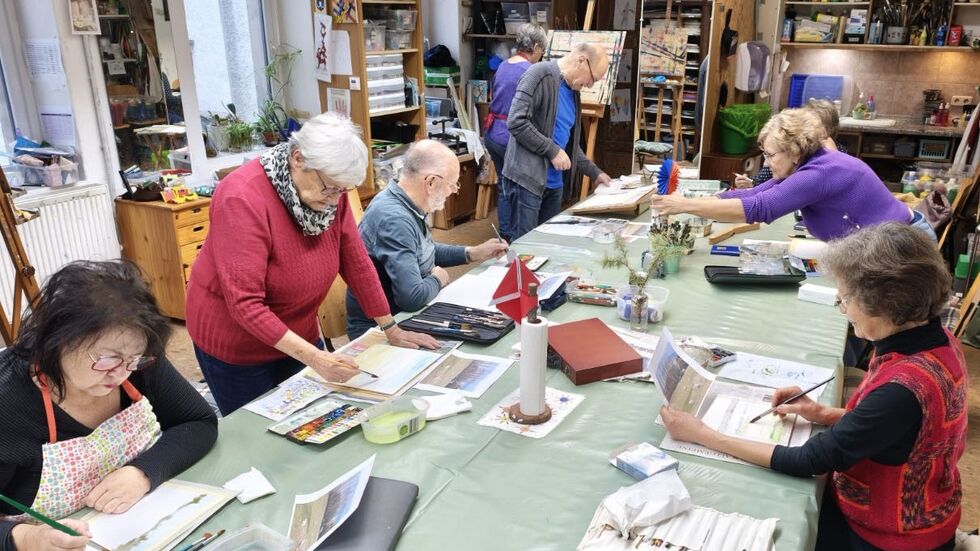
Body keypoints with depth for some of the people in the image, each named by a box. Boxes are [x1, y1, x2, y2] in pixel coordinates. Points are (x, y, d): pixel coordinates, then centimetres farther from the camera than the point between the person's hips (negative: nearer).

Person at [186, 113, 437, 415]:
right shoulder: (243, 200, -29)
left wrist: (392, 330, 1)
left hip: (298, 333, 6)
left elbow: (355, 261, -3)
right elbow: (245, 304, -31)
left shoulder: (331, 190, -11)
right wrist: (313, 357, -36)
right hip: (236, 343, -5)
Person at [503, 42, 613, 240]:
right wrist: (552, 151, -17)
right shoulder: (541, 74, -10)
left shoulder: (572, 91, 16)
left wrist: (594, 172, 17)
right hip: (527, 178, -8)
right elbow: (516, 122, -19)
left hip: (554, 182, 9)